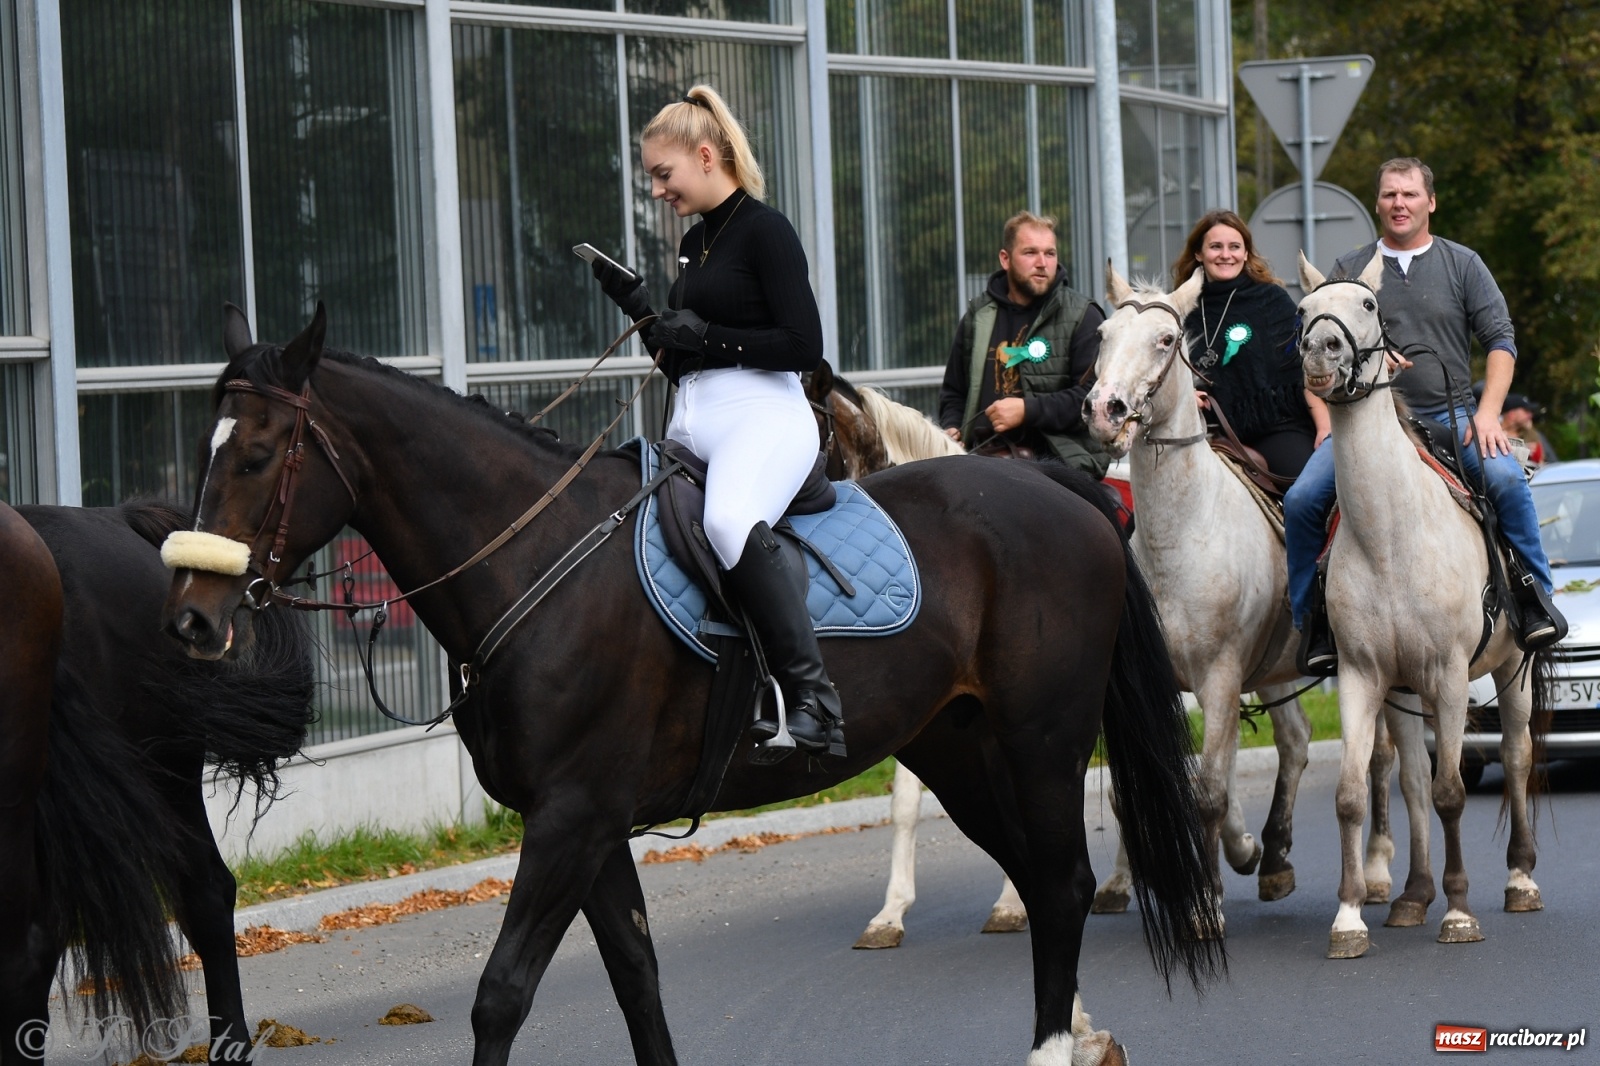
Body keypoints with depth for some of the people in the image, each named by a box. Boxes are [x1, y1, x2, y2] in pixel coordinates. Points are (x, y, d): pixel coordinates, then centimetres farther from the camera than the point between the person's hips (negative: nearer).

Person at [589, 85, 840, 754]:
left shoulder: (765, 231, -6)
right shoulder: (693, 243, 19)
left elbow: (804, 347, -14)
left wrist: (705, 336, -14)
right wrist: (637, 305, 10)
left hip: (764, 416, -10)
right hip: (693, 421, 10)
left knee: (730, 521, -38)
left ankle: (812, 696, -40)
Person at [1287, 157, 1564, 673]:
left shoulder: (1463, 264, 10)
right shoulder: (1349, 269, 12)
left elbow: (1500, 338, 4)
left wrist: (1488, 413, -9)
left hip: (1450, 414, -1)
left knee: (1507, 479, -29)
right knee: (1301, 500, -19)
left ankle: (1535, 597, -14)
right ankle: (1314, 620, -4)